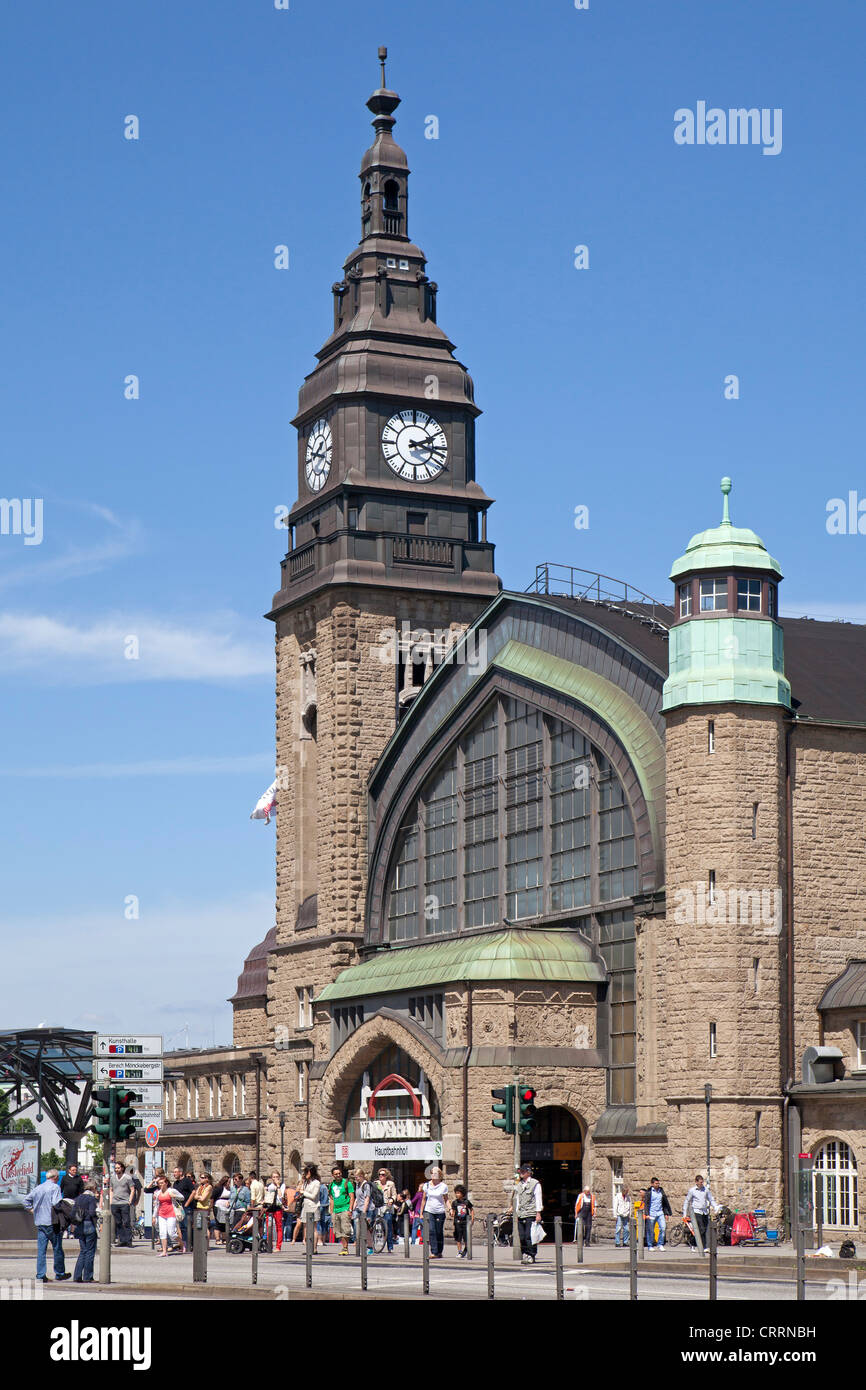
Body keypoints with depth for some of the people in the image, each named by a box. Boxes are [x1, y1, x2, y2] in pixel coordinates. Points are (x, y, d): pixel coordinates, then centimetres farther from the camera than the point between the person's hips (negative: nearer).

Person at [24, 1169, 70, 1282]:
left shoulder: (38, 1188, 13)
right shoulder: (55, 1187, -8)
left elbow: (26, 1200, 18)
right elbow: (55, 1203, -20)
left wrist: (32, 1210, 16)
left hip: (39, 1222, 6)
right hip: (51, 1222, -6)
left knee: (41, 1250, 4)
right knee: (57, 1249, 7)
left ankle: (40, 1275, 0)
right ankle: (59, 1273, 15)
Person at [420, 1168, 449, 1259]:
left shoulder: (443, 1186, -1)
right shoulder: (427, 1185, 5)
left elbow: (446, 1200, 5)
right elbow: (424, 1199, 12)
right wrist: (421, 1213, 12)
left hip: (440, 1212, -1)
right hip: (429, 1211, 1)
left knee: (439, 1233, 4)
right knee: (431, 1231, -14)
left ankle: (439, 1252, 20)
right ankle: (434, 1253, -18)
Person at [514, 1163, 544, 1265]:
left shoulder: (535, 1184, 0)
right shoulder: (519, 1185, 18)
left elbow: (538, 1199, -2)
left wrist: (538, 1213, -8)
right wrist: (517, 1213, 17)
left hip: (531, 1214, -6)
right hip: (521, 1215, 6)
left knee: (529, 1236, -10)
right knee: (522, 1236, 1)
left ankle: (531, 1256, -7)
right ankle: (524, 1255, 7)